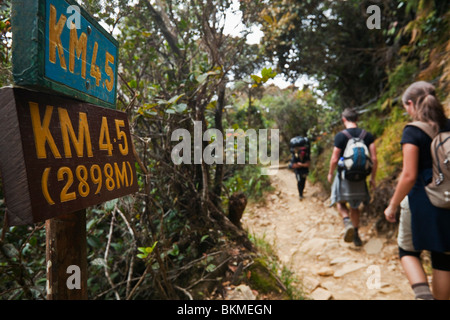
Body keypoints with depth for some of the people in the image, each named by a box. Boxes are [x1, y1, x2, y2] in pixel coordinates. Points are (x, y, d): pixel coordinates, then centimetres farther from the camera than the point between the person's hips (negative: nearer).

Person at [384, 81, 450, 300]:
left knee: (408, 251, 15)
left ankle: (423, 294, -6)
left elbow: (409, 176, -19)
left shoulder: (412, 132, -13)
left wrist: (393, 206, -9)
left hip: (423, 202, -5)